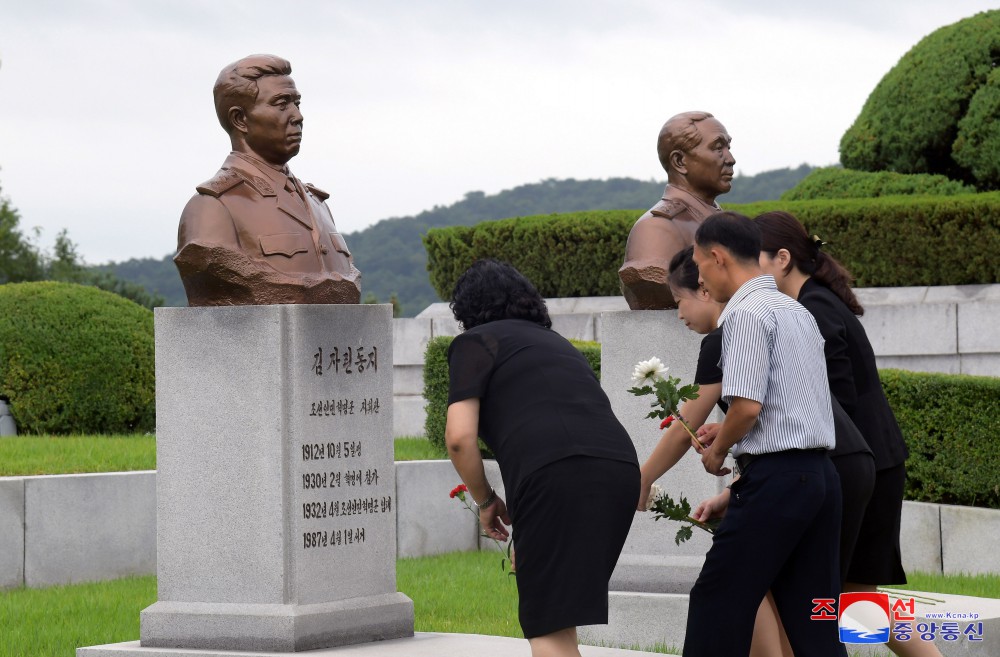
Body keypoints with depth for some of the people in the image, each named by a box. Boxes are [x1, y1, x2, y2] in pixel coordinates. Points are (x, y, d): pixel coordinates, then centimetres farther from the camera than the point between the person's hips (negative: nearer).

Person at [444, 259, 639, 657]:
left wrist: (485, 502, 15)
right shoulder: (554, 341, 35)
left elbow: (460, 437, -1)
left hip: (556, 474, -7)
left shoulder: (475, 343, 13)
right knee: (561, 613, 19)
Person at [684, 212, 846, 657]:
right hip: (820, 474, 9)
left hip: (776, 478, -9)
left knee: (717, 608, -1)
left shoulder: (747, 312, -9)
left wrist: (717, 451, 0)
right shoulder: (797, 312, 19)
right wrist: (733, 494, 21)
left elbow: (748, 405, -20)